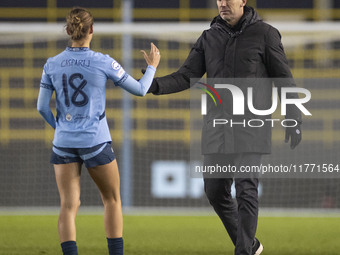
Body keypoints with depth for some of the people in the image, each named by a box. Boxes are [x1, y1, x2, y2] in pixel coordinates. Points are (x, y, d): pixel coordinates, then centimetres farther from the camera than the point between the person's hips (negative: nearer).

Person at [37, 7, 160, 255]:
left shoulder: (53, 64, -1)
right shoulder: (104, 62, -9)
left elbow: (42, 106, 2)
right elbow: (140, 90, 1)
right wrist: (152, 67, 20)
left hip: (64, 142, 2)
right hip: (95, 142, -2)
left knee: (69, 205, 0)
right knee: (112, 199, 16)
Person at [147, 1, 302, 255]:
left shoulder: (264, 34, -1)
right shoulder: (209, 38, 10)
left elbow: (284, 78, 1)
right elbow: (186, 77, 4)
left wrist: (294, 119, -3)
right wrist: (155, 85, -14)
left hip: (251, 125, -5)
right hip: (217, 125, 5)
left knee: (246, 188, -14)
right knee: (215, 190, 4)